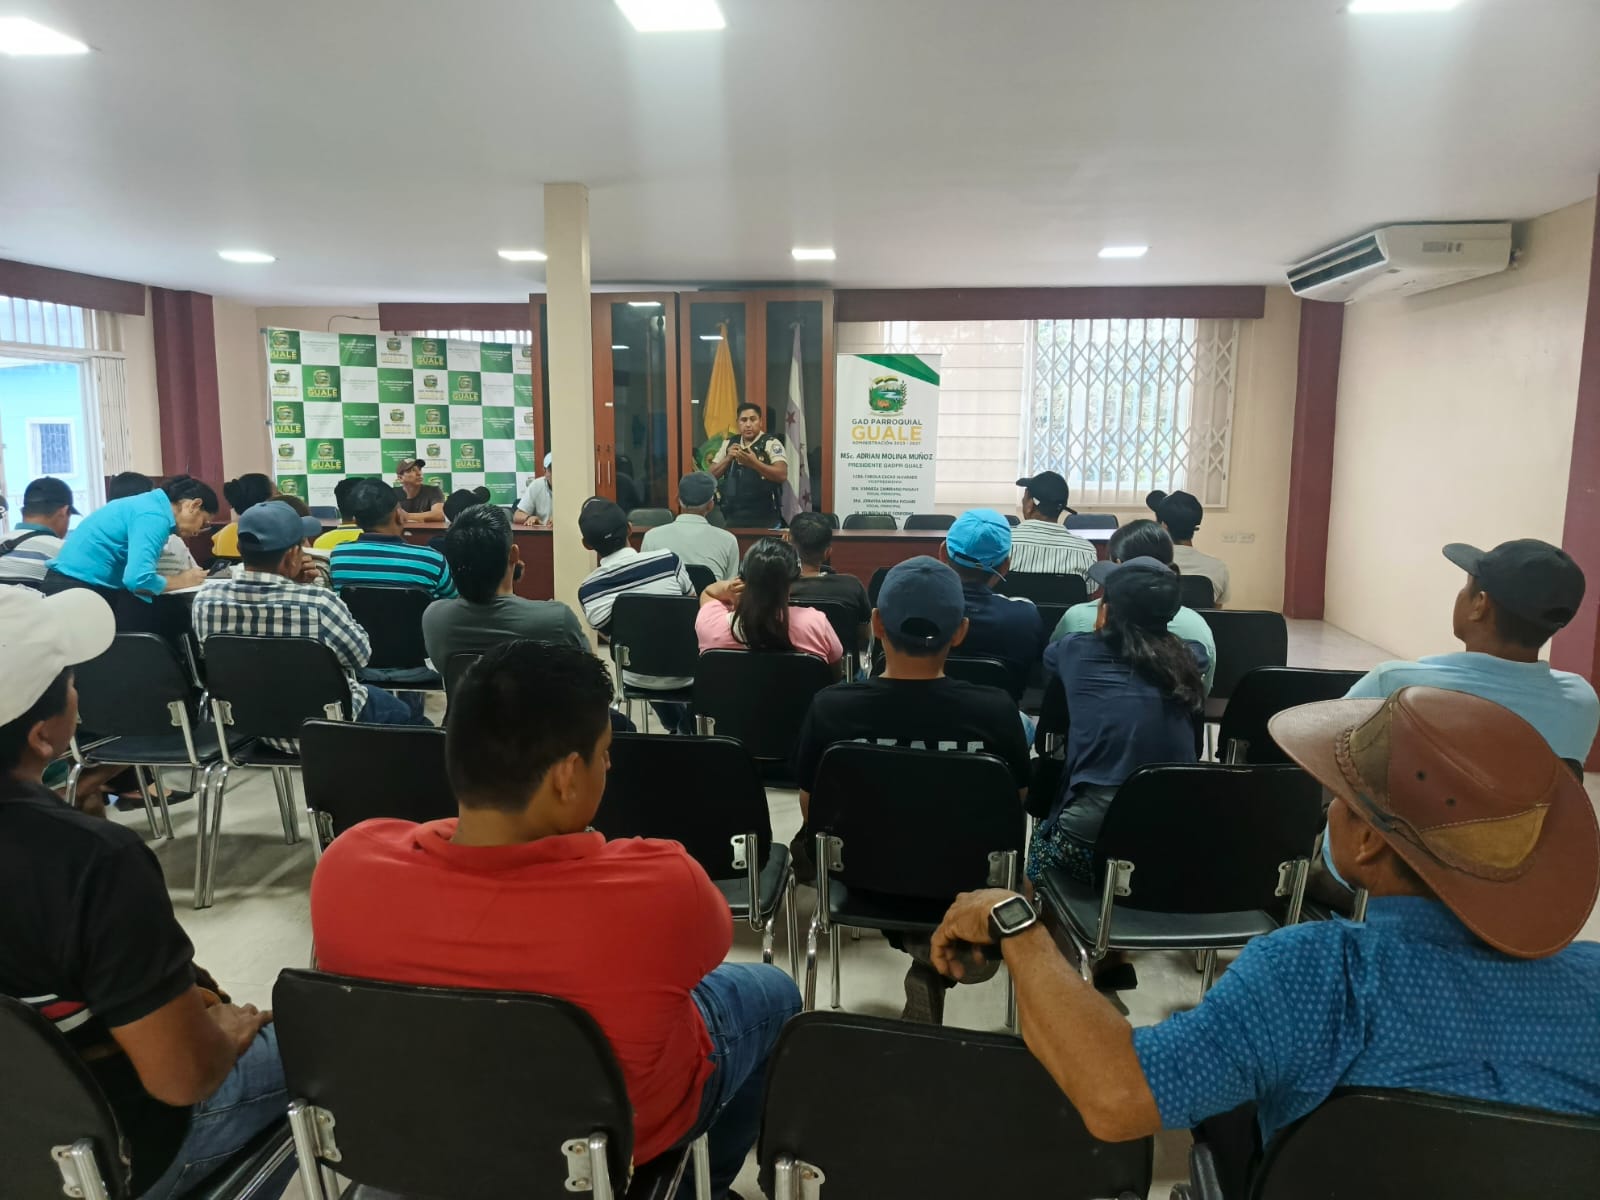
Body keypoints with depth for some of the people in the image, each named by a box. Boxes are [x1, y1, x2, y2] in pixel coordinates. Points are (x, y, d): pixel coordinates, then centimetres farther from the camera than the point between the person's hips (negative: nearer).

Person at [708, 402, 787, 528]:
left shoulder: (771, 443, -4)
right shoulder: (728, 444, 11)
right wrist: (728, 458, -8)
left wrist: (754, 463, -28)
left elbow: (782, 475, -16)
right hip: (733, 518, 4)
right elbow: (712, 475, 10)